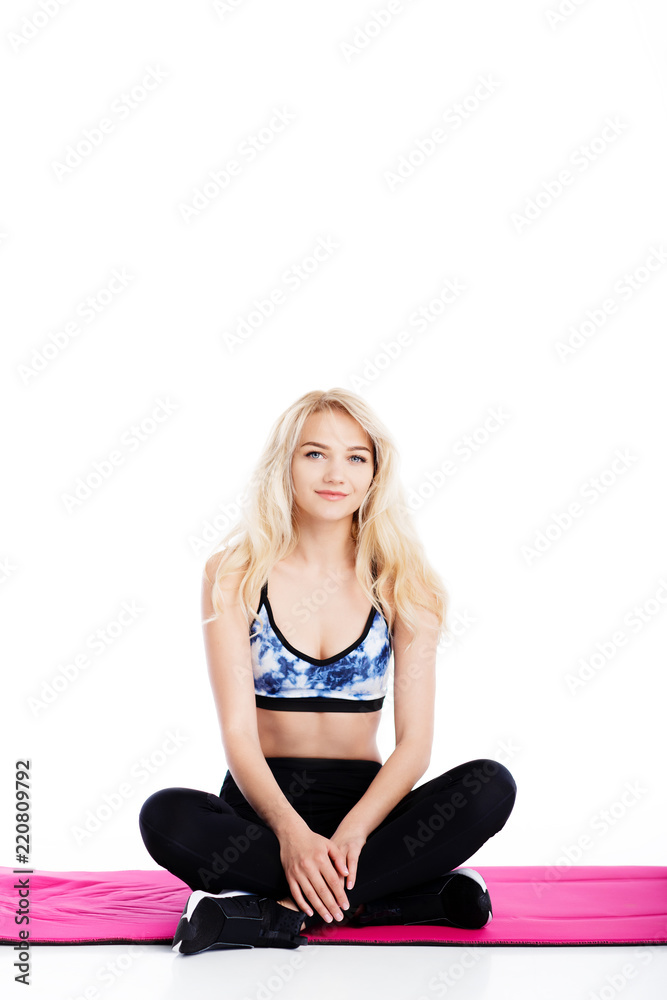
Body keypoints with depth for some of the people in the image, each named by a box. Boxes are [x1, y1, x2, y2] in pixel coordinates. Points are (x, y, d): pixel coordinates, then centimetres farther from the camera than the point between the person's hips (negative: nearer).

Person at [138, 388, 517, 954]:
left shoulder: (402, 583, 0)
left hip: (366, 798, 1)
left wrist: (352, 832, -24)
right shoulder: (234, 577, -2)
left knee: (492, 786, -25)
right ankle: (425, 897, -28)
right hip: (261, 804, -1)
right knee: (165, 817, -32)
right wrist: (290, 830, -28)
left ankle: (280, 914, -27)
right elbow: (238, 732, -10)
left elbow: (415, 743, -6)